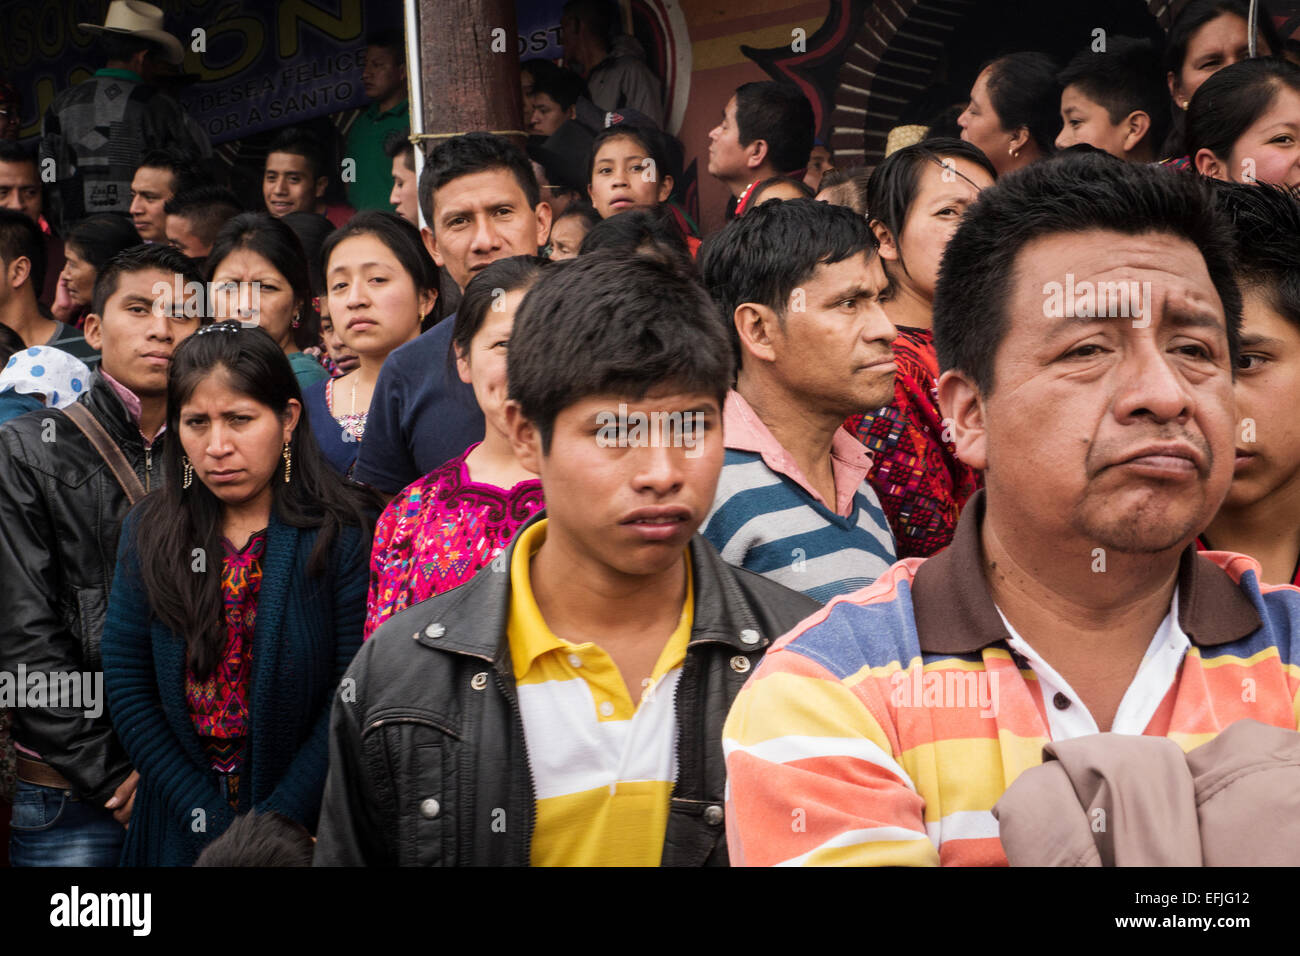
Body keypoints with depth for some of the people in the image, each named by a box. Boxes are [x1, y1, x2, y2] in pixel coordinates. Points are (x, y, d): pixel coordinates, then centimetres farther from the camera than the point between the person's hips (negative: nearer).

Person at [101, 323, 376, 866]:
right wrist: (210, 822, -11)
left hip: (305, 825, -3)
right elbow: (125, 686, -3)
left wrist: (273, 826, -17)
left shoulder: (343, 533, -10)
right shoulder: (147, 532, 0)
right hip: (179, 832, 3)